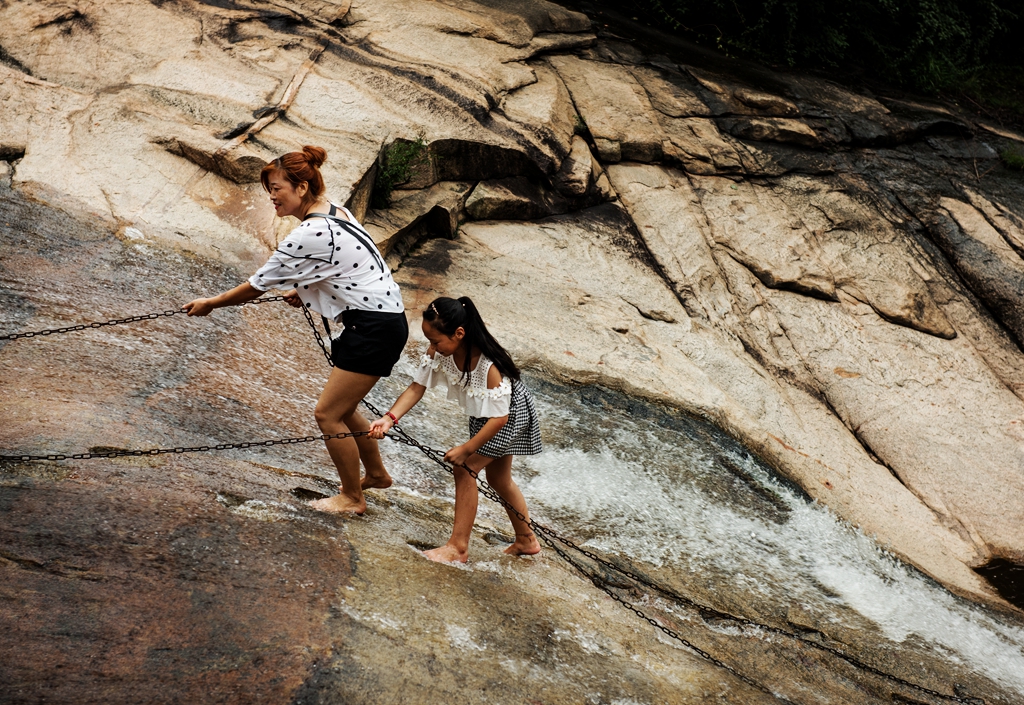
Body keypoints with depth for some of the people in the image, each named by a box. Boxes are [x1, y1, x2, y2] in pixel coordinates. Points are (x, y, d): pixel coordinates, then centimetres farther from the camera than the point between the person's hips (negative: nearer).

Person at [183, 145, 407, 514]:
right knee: (341, 408, 21)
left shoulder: (309, 235, -21)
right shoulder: (334, 210, 7)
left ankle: (352, 497, 15)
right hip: (386, 318, 10)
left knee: (328, 414, 0)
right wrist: (304, 291, 19)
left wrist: (210, 303, 1)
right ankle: (376, 474, 39)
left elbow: (257, 285, -12)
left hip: (374, 328, -10)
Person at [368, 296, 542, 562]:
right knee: (498, 479, 21)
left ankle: (458, 547, -3)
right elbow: (417, 387, -18)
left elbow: (499, 418, -35)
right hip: (484, 414, 8)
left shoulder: (488, 365, -40)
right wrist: (389, 418, -32)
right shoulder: (440, 352, -22)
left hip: (511, 414, -8)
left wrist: (466, 449, -31)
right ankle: (526, 540, 39)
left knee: (465, 468, -14)